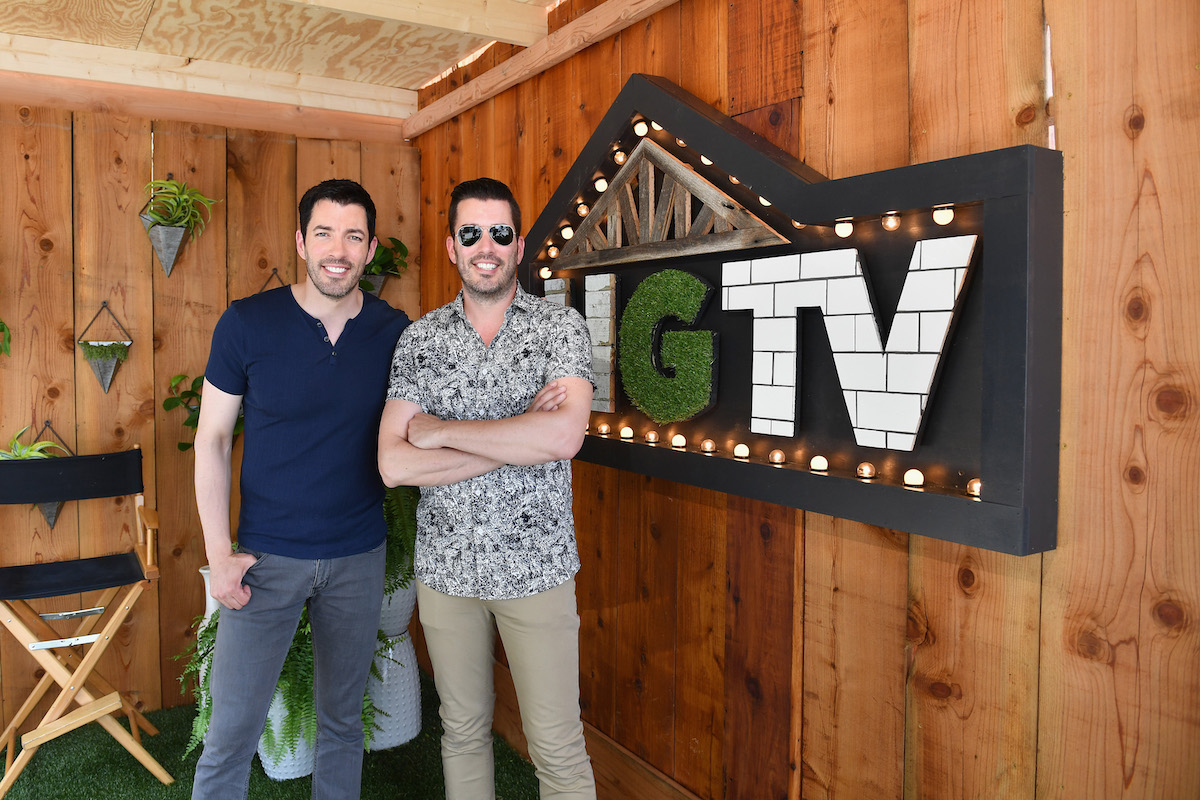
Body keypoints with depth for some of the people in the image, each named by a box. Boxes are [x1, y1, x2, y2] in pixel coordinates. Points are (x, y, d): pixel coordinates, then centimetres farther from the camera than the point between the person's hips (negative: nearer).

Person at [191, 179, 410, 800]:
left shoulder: (395, 333, -3)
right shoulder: (246, 323, -8)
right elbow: (212, 437, -3)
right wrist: (218, 552, -7)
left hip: (358, 555, 2)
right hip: (266, 555, -1)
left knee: (342, 719, 17)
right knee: (232, 730, 5)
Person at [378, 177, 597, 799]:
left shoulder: (561, 327, -5)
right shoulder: (419, 338, 1)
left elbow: (563, 436, -23)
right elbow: (393, 465, -9)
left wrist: (441, 431, -15)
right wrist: (520, 441, -17)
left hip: (535, 563, -2)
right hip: (445, 565, 3)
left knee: (558, 748, 6)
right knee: (463, 729, 20)